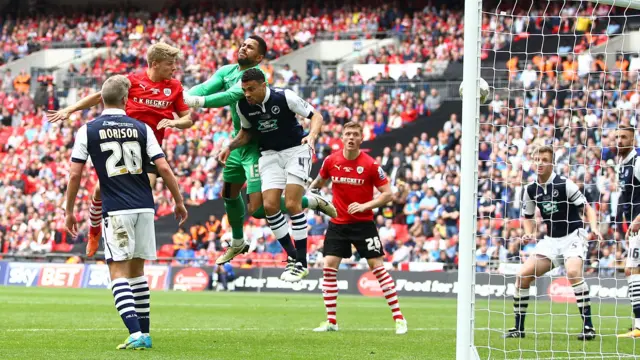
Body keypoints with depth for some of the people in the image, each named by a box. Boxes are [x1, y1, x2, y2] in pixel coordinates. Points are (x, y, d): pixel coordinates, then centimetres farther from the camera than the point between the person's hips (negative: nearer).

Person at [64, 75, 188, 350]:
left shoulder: (88, 130, 0)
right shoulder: (141, 129, 5)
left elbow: (75, 174, -2)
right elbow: (163, 168, 0)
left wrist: (69, 211, 8)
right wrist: (179, 201, 10)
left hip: (116, 210, -3)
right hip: (144, 208, 3)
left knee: (118, 273, -4)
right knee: (137, 270, 16)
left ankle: (135, 334, -21)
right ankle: (144, 334, 17)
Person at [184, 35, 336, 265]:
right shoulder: (227, 71, 4)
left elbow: (231, 95, -34)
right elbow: (207, 87, -12)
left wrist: (199, 102, -46)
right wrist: (183, 96, -33)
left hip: (256, 145, -8)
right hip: (238, 141, 9)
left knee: (257, 209, -14)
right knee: (229, 194, 24)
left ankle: (312, 202, 3)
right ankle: (237, 243, 47)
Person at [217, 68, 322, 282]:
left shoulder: (284, 97, -19)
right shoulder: (243, 106, -6)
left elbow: (315, 116, -13)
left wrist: (312, 135, -32)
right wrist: (230, 147, -1)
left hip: (295, 150, -4)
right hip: (269, 155, 4)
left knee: (292, 204, -16)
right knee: (270, 205, -11)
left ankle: (302, 262, -6)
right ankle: (292, 256, 6)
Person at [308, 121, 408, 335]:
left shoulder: (370, 165, -11)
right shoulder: (331, 161, -3)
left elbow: (387, 194, -8)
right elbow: (319, 182, 18)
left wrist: (365, 206, -19)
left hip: (363, 223, -3)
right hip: (337, 223, 3)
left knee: (378, 267, -6)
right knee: (329, 267, -5)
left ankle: (398, 318, 1)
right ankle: (331, 321, 3)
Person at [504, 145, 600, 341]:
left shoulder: (564, 184, -13)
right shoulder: (531, 190, 2)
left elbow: (587, 208, -8)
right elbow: (528, 217, 17)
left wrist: (594, 228, -26)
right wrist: (529, 233, -4)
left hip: (573, 235, -6)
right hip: (551, 239, 6)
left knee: (573, 272, -32)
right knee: (523, 275, -5)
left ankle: (588, 326, -25)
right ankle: (518, 327, 9)